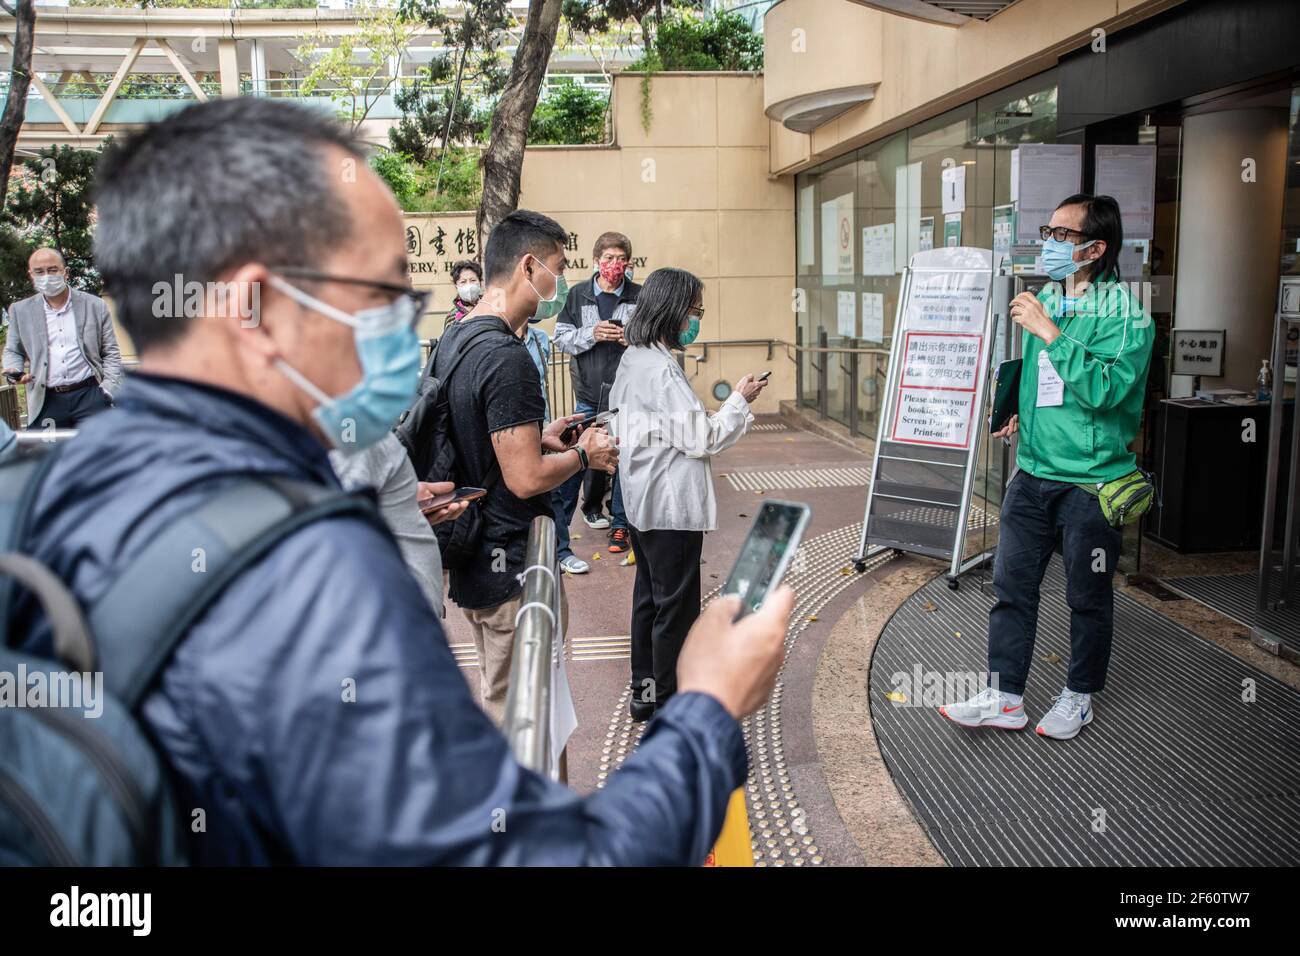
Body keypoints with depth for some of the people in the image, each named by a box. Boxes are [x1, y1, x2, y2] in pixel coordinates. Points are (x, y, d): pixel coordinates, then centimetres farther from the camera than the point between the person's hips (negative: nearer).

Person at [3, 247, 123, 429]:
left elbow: (111, 353, 7)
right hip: (46, 402, 1)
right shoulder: (20, 311, 8)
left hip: (89, 396, -1)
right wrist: (13, 370, -5)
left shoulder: (95, 306, 4)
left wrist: (109, 387, -6)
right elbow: (13, 351, 18)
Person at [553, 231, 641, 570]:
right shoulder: (578, 295, 3)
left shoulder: (640, 297, 1)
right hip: (588, 393, 0)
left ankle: (620, 523, 22)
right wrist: (592, 333, -14)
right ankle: (555, 539, 11)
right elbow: (561, 337, 2)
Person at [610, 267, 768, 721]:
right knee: (675, 606, 3)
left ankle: (644, 691, 31)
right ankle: (669, 706, 15)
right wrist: (739, 400, -9)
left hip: (643, 501, 10)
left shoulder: (633, 359, 7)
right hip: (673, 507, -10)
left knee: (648, 595, 19)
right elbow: (701, 440, -20)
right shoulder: (662, 370, -23)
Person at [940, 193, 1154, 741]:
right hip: (1033, 472, 6)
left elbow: (1105, 390, -26)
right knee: (1012, 585, 6)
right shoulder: (1044, 302, 9)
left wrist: (1050, 333, -24)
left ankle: (1079, 695, 28)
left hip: (1091, 481, -6)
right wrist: (1024, 413, 11)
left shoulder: (1124, 315, -12)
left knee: (1088, 596, 9)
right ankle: (1005, 696, 16)